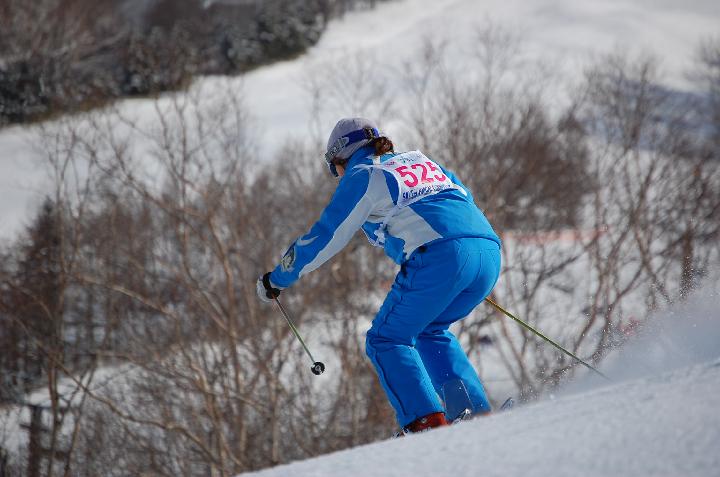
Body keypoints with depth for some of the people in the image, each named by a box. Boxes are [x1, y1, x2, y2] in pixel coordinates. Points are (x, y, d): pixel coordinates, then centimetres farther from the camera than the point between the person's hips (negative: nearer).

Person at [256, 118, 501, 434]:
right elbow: (464, 197, 38)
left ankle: (426, 420, -9)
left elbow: (323, 239, 9)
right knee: (429, 331, 26)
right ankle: (478, 411, 13)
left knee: (386, 341, 7)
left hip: (439, 258, -7)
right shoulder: (419, 160, 28)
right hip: (489, 253, 7)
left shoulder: (361, 177, 9)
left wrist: (276, 280, 20)